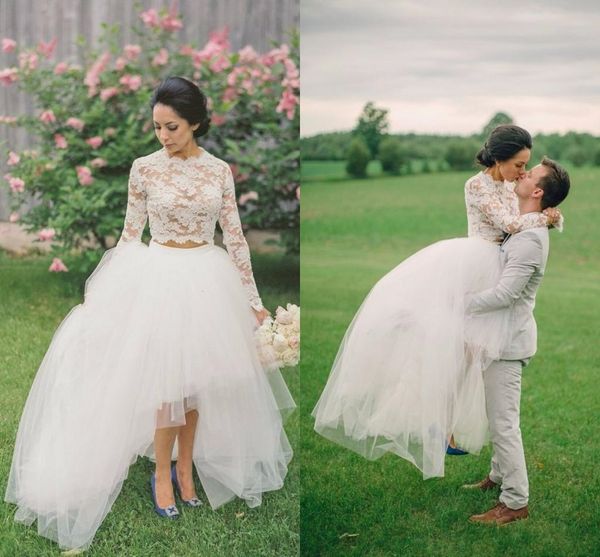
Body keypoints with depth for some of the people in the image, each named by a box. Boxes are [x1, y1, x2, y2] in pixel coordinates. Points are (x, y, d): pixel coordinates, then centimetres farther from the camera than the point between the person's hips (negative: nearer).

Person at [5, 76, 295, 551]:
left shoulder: (219, 170, 1)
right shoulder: (144, 168, -3)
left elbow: (235, 236, 3)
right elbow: (130, 235, 2)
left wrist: (252, 299, 3)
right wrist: (105, 292, 3)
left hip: (206, 279, 2)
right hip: (157, 278, -2)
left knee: (197, 377, 9)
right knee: (167, 378, -2)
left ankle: (186, 466, 25)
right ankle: (163, 474, 16)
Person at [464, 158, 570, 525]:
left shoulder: (530, 239, -23)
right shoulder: (524, 227, 9)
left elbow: (503, 294, -28)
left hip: (510, 342, -10)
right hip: (503, 337, 10)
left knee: (504, 422, -5)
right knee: (500, 416, 22)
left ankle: (516, 502, 3)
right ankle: (499, 476, 37)